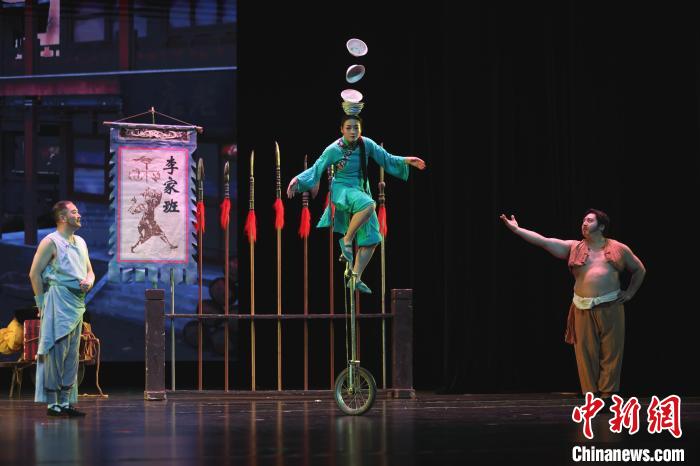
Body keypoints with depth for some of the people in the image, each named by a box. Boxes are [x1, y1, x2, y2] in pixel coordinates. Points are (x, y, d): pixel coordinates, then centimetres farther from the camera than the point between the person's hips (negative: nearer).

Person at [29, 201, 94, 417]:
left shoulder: (80, 242, 16)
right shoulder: (51, 242, -7)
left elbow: (89, 271, 22)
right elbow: (35, 273, -8)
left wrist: (88, 282, -1)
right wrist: (42, 302, -9)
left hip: (77, 302, 8)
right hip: (58, 303, -8)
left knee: (72, 355, 8)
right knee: (55, 352, -8)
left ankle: (65, 403, 12)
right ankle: (52, 404, -5)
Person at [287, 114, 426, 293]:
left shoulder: (367, 144, -4)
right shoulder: (333, 150, -14)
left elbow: (387, 160, 5)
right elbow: (316, 169, -8)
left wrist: (406, 161, -8)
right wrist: (297, 180, -21)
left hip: (361, 191, 5)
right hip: (341, 191, -5)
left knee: (371, 239, -1)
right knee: (368, 206, -38)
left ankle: (356, 277, 8)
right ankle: (346, 240, -20)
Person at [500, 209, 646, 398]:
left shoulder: (619, 249, 7)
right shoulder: (573, 248, 8)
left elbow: (640, 270, 19)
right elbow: (544, 241, 0)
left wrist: (630, 293, 8)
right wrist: (516, 229, -8)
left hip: (611, 307, -1)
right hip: (584, 309, 1)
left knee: (611, 354, -3)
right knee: (586, 354, -1)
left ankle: (607, 395, 1)